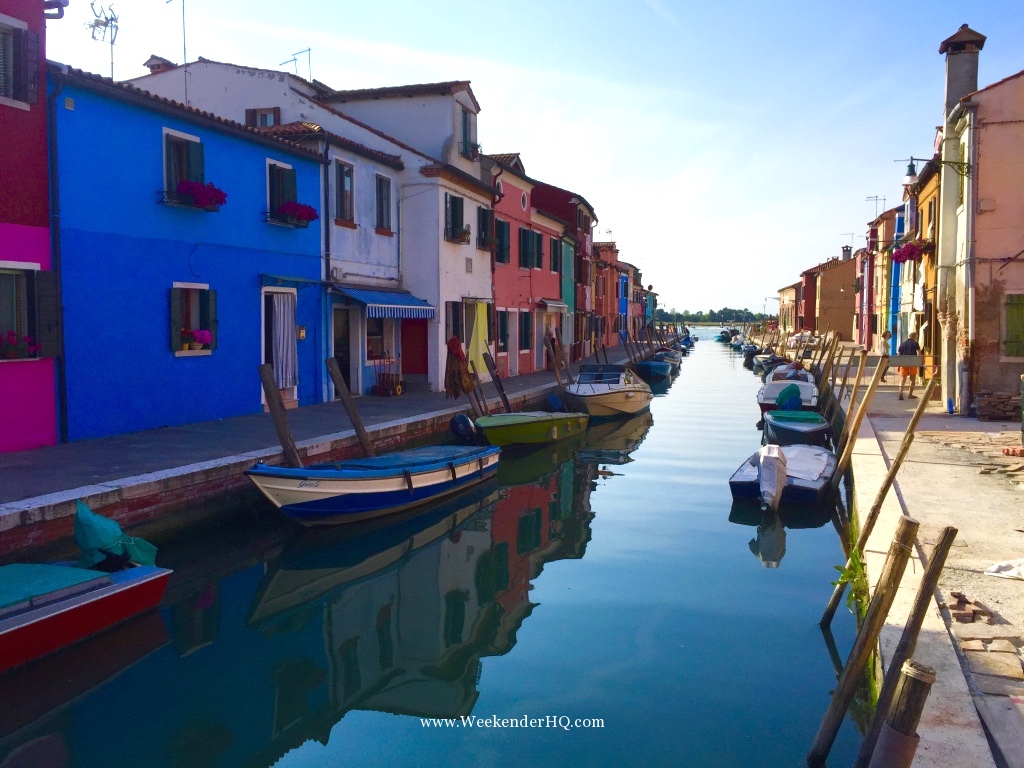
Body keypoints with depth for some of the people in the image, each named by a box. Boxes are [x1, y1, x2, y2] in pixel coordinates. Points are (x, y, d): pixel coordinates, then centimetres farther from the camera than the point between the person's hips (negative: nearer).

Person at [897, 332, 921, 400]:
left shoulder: (902, 344, 10)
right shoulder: (915, 344, 1)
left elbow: (899, 354, 9)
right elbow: (919, 353, -10)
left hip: (903, 363, 2)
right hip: (913, 363, -2)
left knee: (903, 379, 1)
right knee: (912, 379, 10)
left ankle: (901, 393, -16)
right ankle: (910, 395, 11)